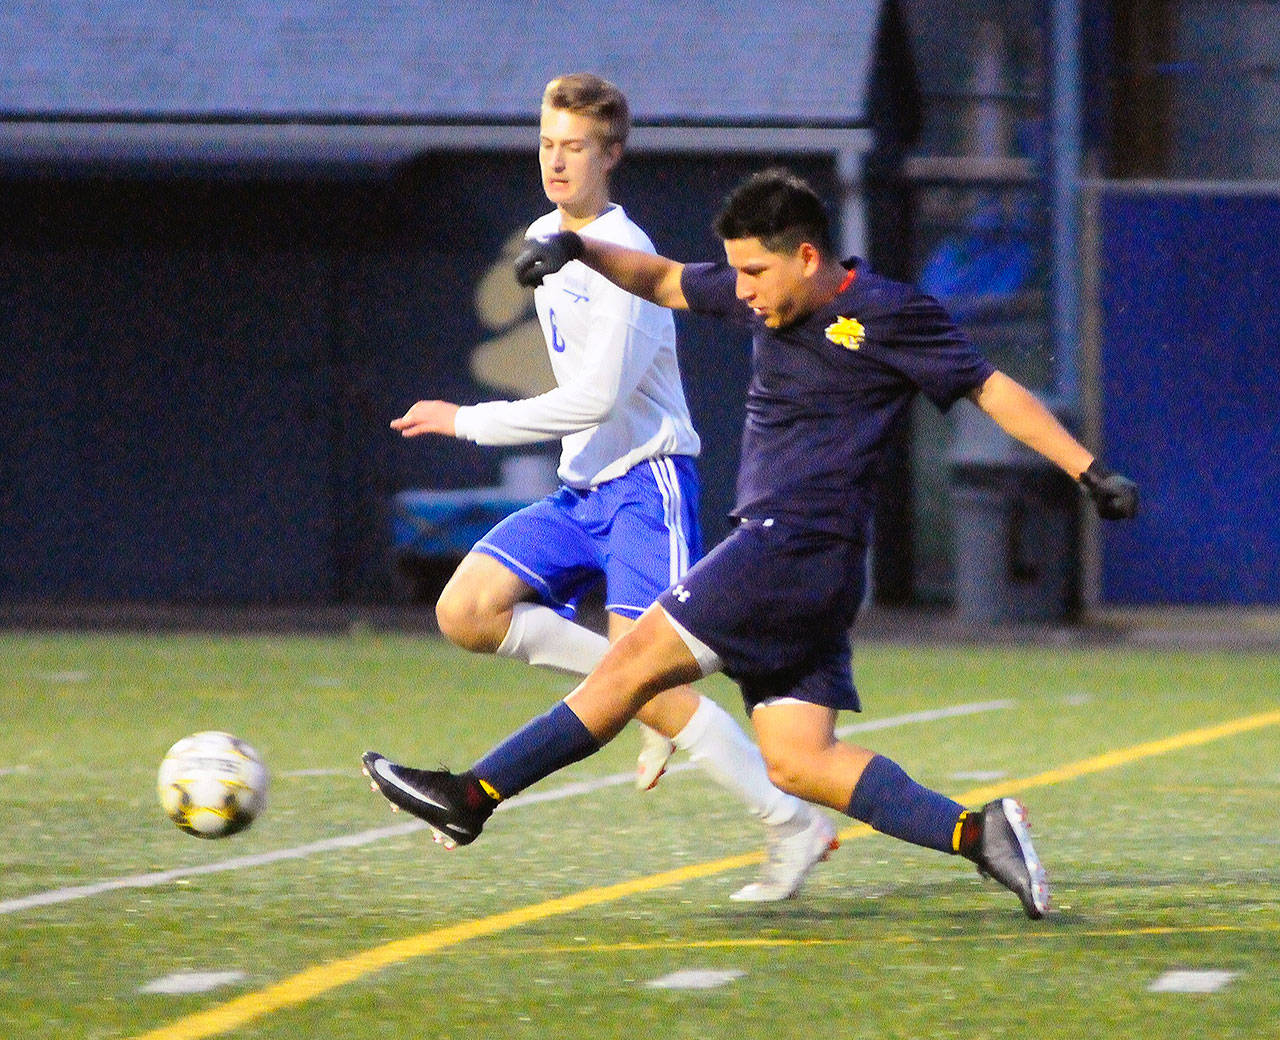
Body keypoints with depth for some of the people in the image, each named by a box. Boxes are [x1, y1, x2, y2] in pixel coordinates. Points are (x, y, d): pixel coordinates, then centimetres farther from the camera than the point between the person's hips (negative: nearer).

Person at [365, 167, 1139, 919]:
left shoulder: (888, 314, -6)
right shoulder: (770, 299, 15)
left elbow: (993, 389, -1)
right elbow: (664, 281, 26)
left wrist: (1091, 471, -3)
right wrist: (579, 249, 10)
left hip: (799, 547, -9)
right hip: (774, 546, 9)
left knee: (639, 661, -8)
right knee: (798, 761, 0)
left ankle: (473, 796, -5)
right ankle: (976, 834, -6)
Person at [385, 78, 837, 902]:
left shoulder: (623, 255, -17)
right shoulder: (544, 240, 12)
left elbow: (595, 398, -22)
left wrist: (466, 423, -17)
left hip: (647, 483, -9)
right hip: (583, 488, 9)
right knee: (465, 611, -7)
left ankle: (794, 826, -7)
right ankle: (656, 703, 4)